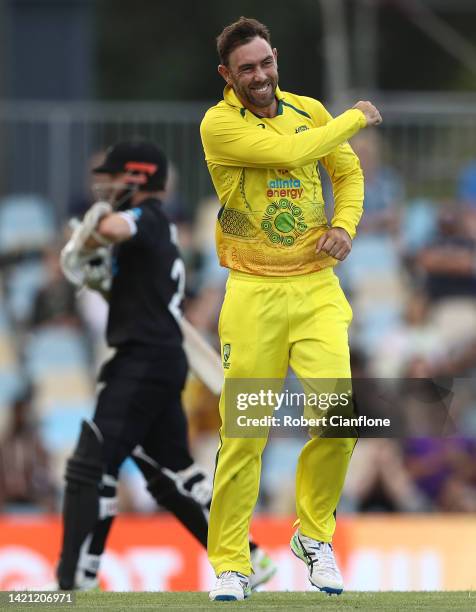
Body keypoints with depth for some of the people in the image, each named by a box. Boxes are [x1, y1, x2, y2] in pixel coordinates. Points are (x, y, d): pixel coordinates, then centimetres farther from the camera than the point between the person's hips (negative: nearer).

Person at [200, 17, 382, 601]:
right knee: (243, 435, -5)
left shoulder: (310, 111, 10)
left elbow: (348, 173, 22)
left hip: (317, 287, 3)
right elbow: (288, 151, -19)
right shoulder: (219, 124, -6)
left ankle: (313, 534, 12)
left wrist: (344, 225, 2)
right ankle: (229, 563, 6)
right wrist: (356, 119, -6)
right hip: (254, 294, -3)